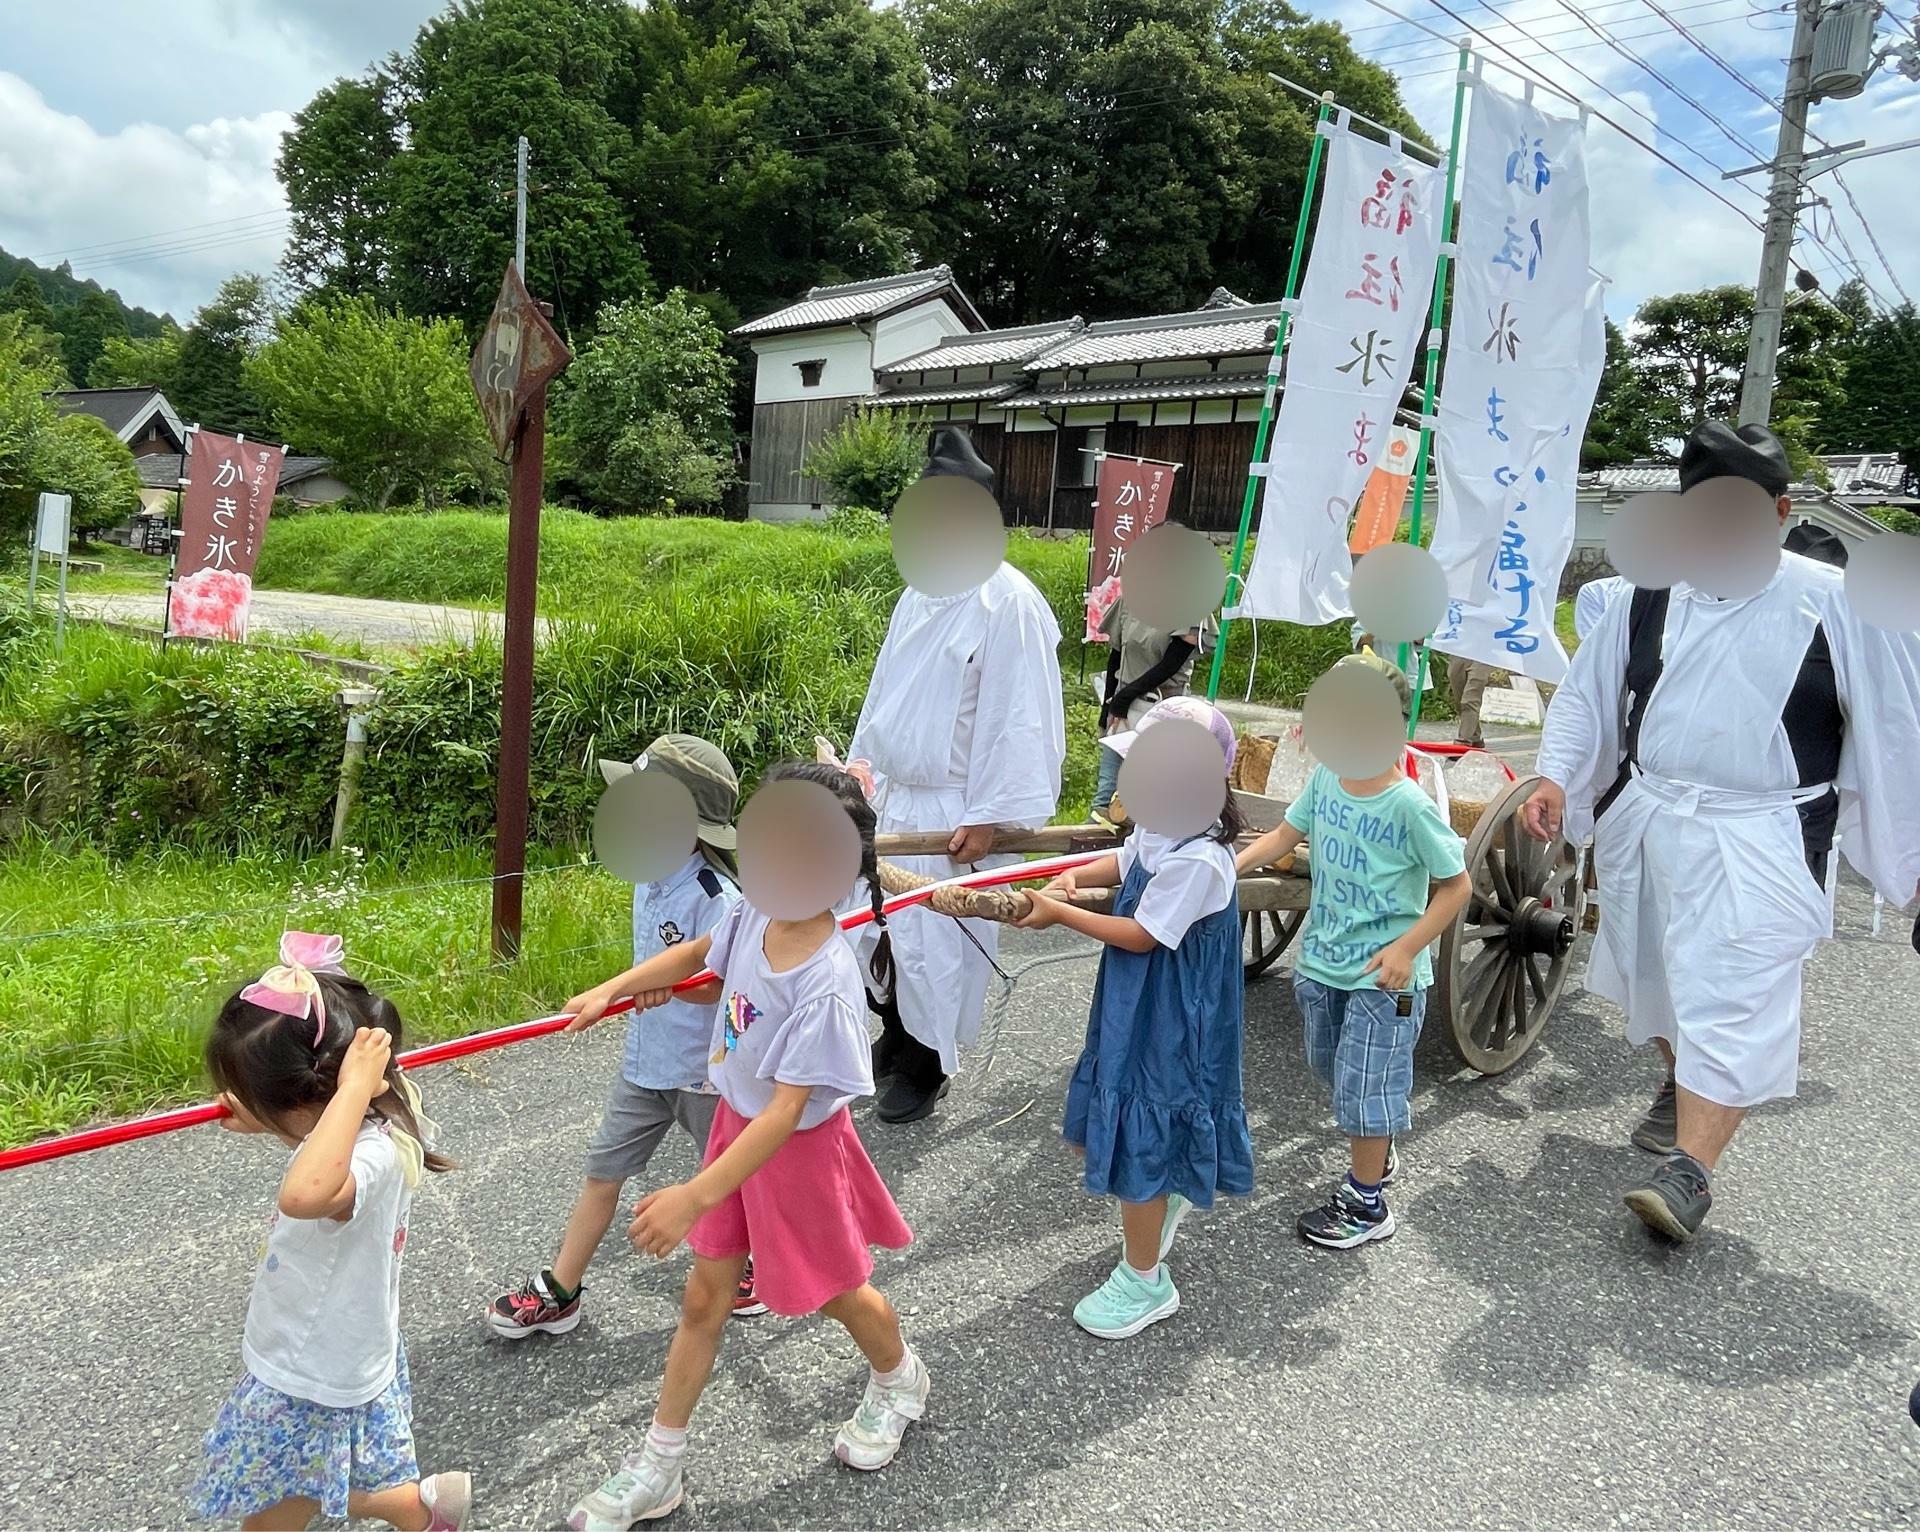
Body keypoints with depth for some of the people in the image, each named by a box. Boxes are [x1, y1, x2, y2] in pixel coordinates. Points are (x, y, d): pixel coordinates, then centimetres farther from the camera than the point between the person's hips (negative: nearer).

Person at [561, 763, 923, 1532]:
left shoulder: (827, 984, -35)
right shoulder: (757, 911, -15)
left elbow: (787, 1108, -33)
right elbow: (700, 952, 10)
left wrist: (695, 1197, -35)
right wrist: (613, 987, 2)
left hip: (797, 1147, -6)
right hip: (736, 1122, 6)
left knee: (838, 1291, 20)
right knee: (703, 1298, 17)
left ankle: (899, 1381, 52)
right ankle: (657, 1466, 33)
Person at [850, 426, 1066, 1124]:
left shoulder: (1008, 602, -17)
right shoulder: (920, 593, 9)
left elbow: (1021, 719, -19)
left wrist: (989, 817, -19)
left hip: (953, 812, -7)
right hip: (893, 798, 8)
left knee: (937, 943, 4)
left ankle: (925, 1067, 24)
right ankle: (894, 1041, 37)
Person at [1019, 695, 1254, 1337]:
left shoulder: (1198, 859, -29)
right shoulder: (1159, 821, -2)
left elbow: (1142, 936, -24)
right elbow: (1127, 862, 18)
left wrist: (1061, 914, -18)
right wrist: (1077, 875, -1)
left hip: (1167, 1018, -9)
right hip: (1139, 1004, 9)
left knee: (1138, 1140, 4)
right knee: (1128, 1127, 24)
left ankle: (1144, 1280, 24)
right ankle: (1169, 1196, 52)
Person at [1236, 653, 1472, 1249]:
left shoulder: (1408, 805, -21)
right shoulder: (1326, 779, -4)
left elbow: (1456, 885, -13)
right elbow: (1285, 834, 8)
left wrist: (1406, 948, -18)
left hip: (1382, 975, -7)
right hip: (1322, 959, 7)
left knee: (1363, 1085, 2)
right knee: (1333, 1069, 22)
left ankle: (1366, 1205, 21)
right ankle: (1376, 1159, 46)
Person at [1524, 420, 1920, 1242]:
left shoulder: (1835, 602, -8)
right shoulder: (1652, 595, 2)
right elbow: (1587, 692, 10)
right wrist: (1556, 775, -3)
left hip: (1756, 840, -4)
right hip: (1643, 823, 5)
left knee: (1733, 999, -10)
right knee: (1658, 975, 19)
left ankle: (1690, 1171, -6)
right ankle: (1680, 1084, 44)